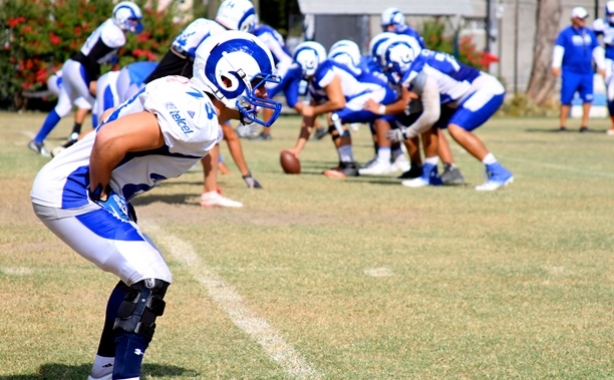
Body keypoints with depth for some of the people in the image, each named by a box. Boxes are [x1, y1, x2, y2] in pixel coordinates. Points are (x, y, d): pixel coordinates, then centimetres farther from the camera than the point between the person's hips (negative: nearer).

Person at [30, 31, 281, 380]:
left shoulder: (187, 98, 10)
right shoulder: (195, 121, -21)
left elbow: (110, 119, 20)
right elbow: (110, 140, -31)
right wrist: (98, 192, -15)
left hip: (68, 189, 10)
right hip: (71, 193, -10)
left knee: (143, 275, 19)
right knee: (149, 280, -13)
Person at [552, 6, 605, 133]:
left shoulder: (590, 33, 12)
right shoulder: (565, 33, -2)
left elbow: (597, 50, 19)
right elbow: (559, 49, -9)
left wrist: (601, 66, 17)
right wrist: (556, 65, -20)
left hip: (586, 72, 4)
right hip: (570, 73, -4)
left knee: (587, 98, 1)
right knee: (566, 99, -5)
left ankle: (584, 125, 10)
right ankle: (562, 125, 2)